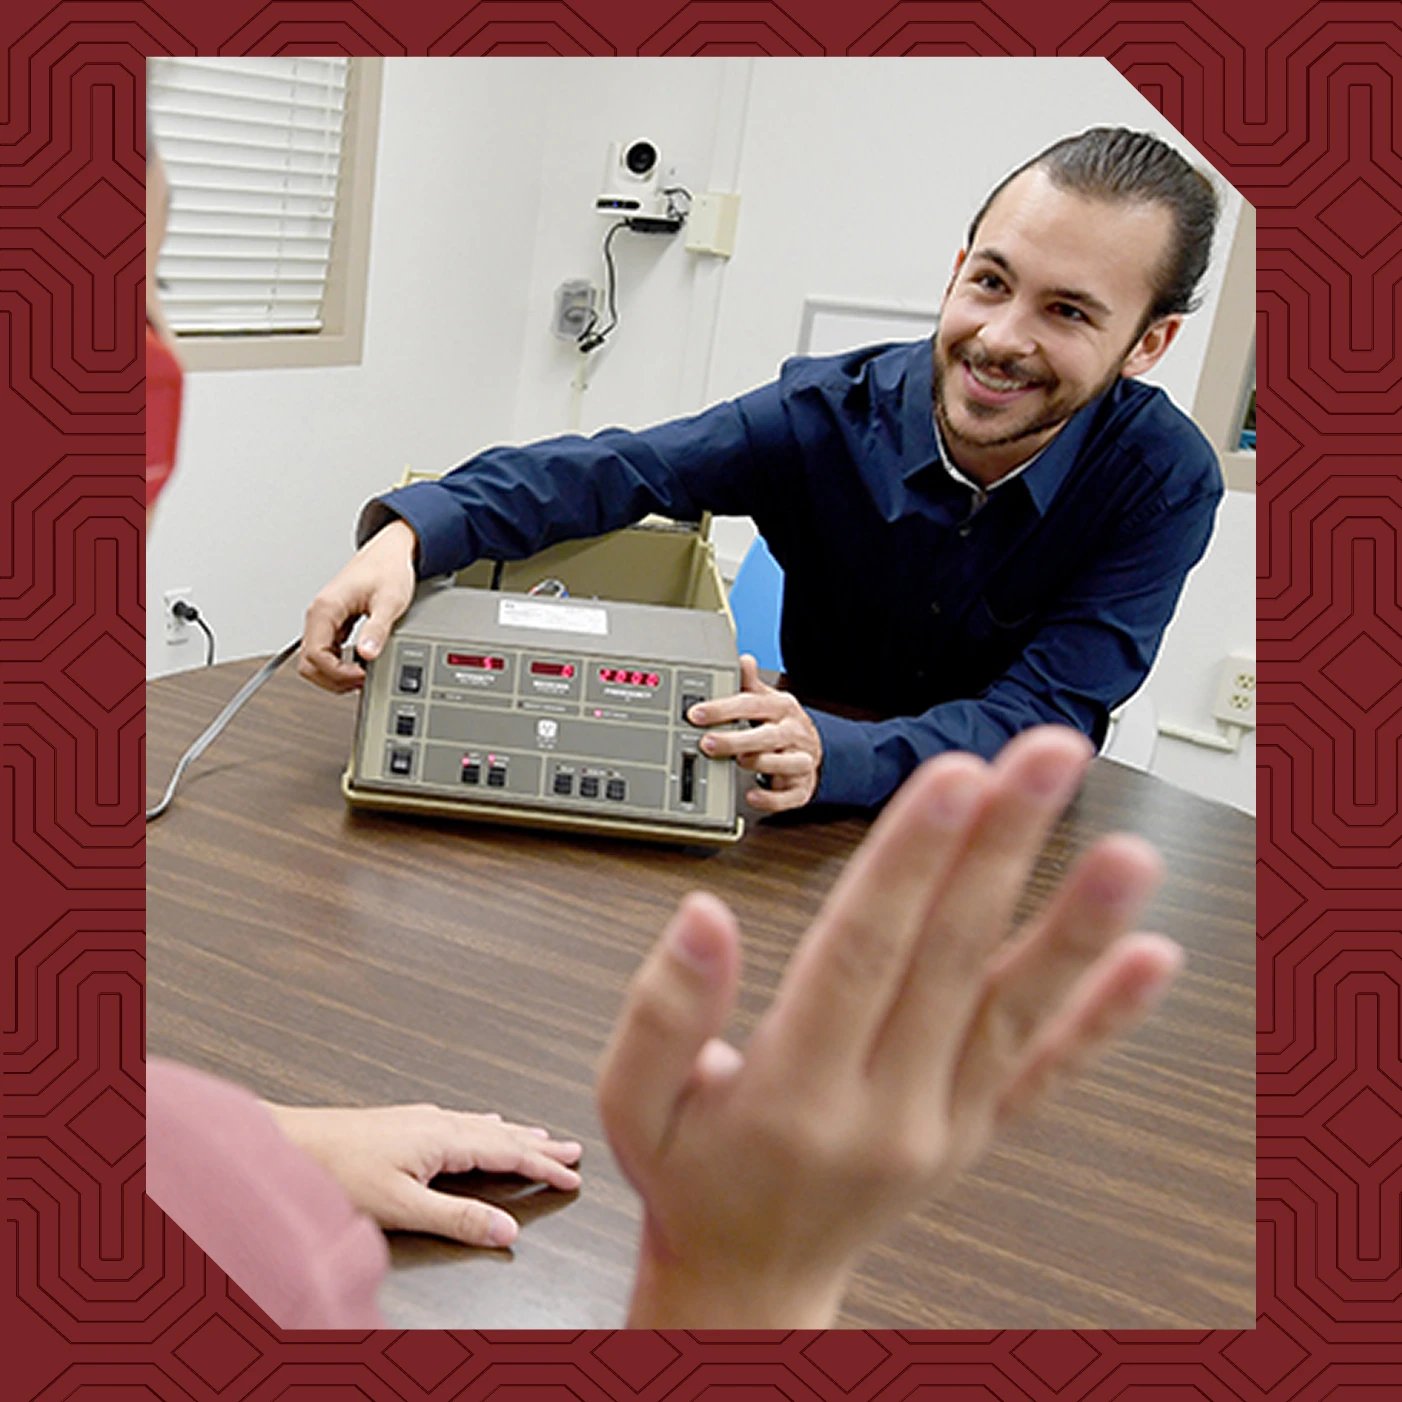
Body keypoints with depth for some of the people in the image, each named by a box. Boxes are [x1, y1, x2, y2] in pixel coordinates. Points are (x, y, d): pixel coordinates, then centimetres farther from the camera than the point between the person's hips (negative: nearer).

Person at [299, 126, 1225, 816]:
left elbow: (1043, 713, -26)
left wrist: (834, 754, -45)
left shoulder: (1165, 484, -18)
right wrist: (411, 533, -39)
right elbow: (615, 470, -19)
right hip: (823, 815, 0)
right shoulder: (830, 414, -16)